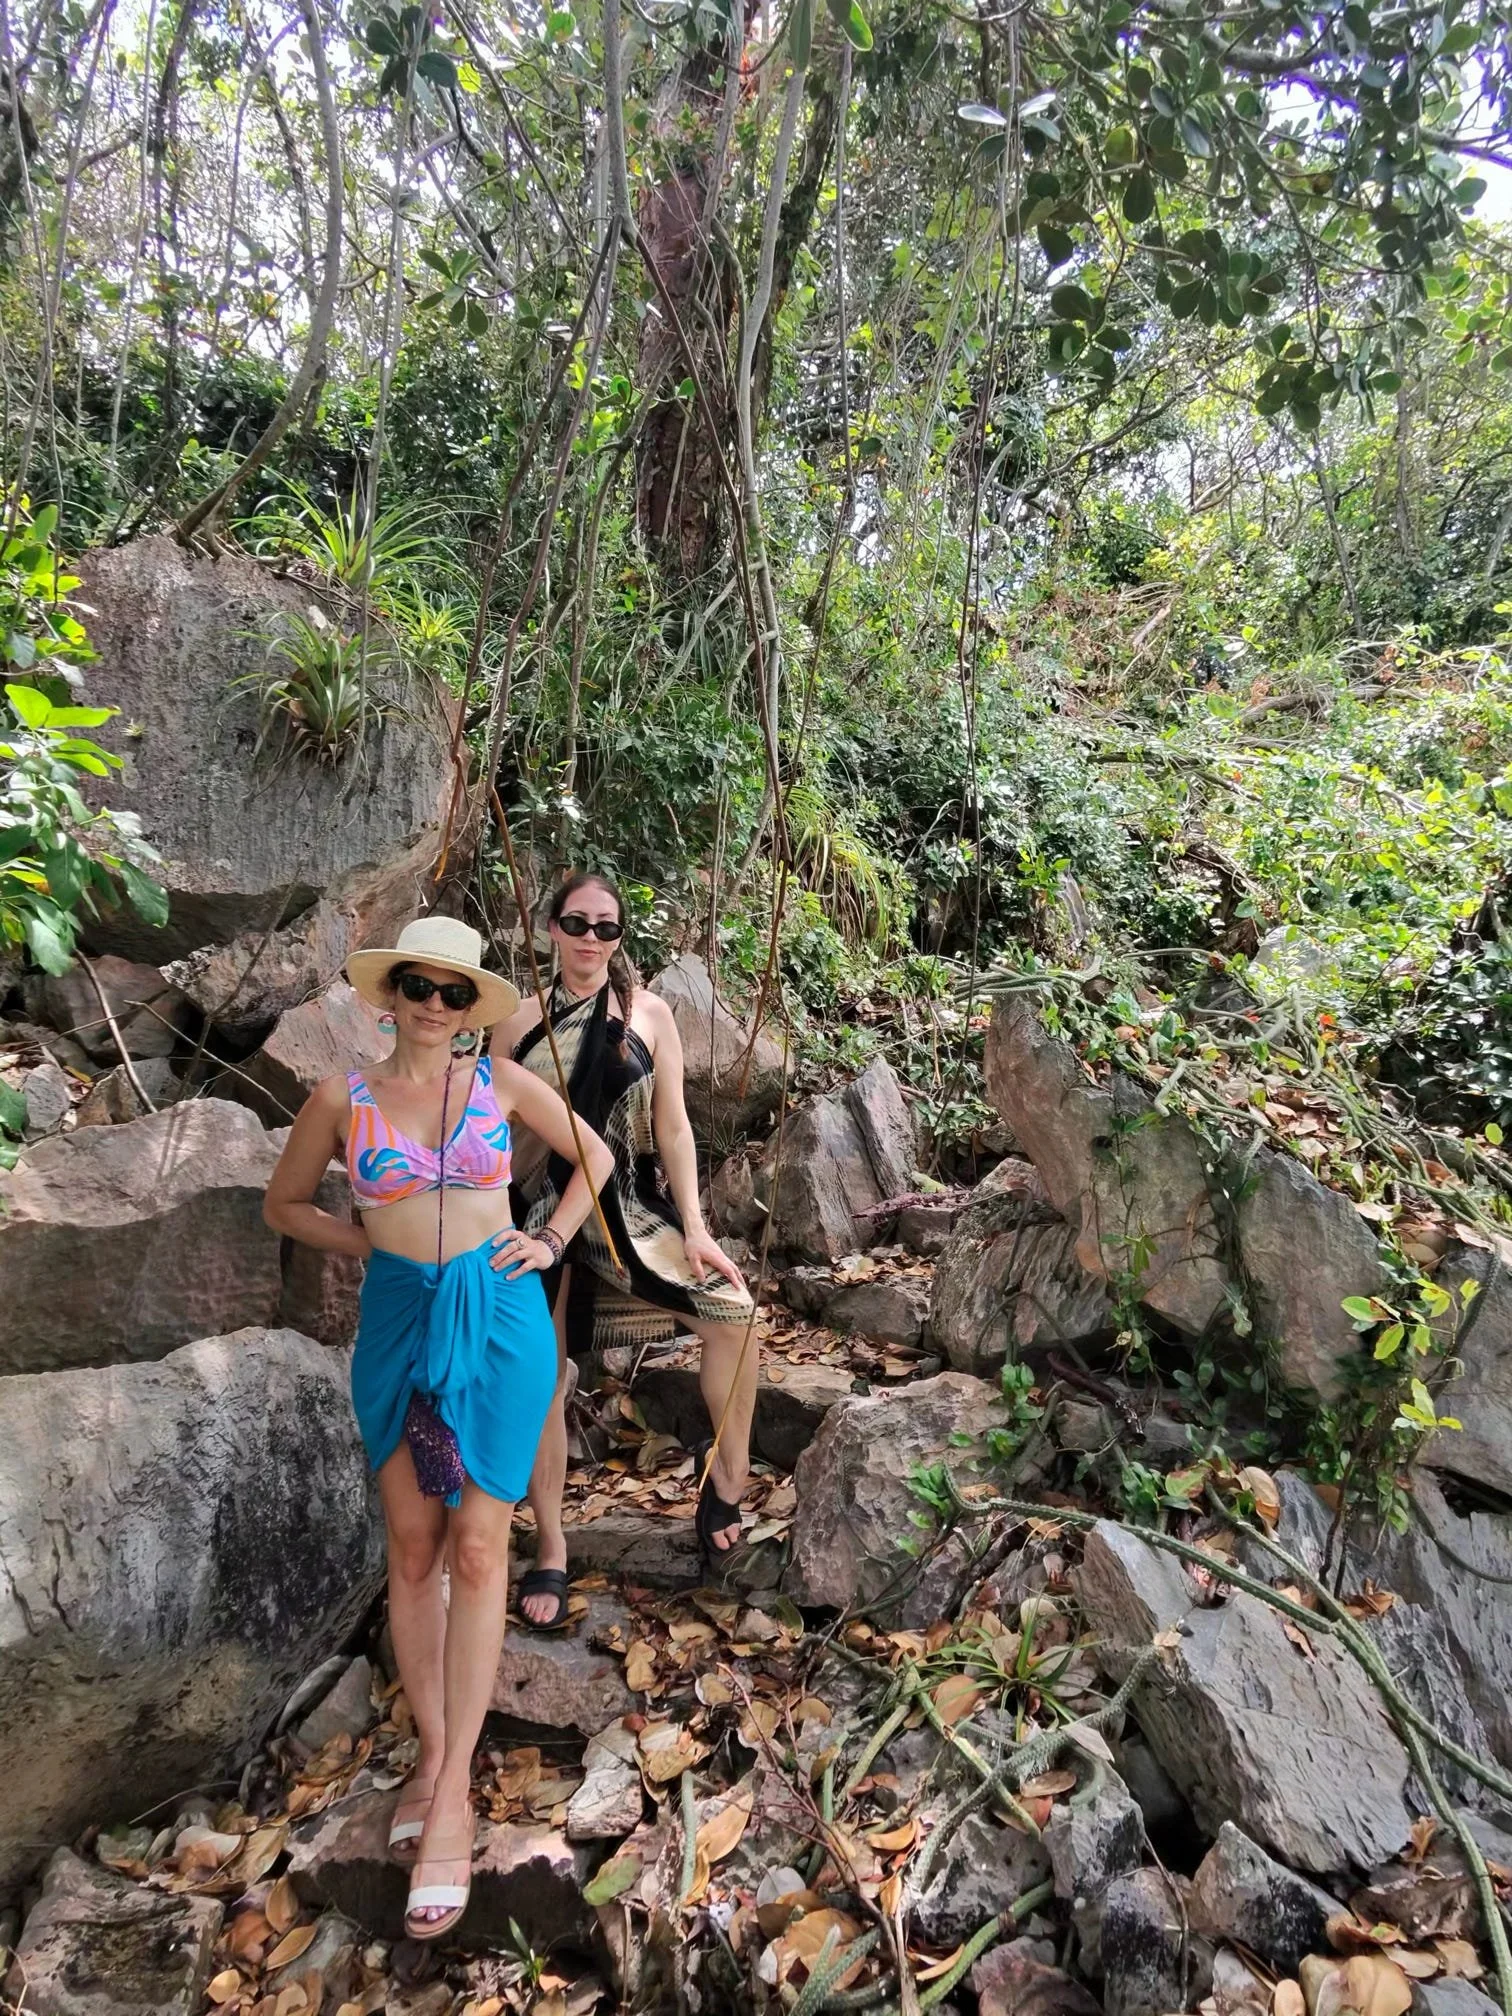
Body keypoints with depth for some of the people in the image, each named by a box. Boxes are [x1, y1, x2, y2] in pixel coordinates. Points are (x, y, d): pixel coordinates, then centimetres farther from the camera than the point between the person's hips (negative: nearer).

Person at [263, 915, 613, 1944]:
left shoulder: (502, 1080, -2)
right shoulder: (343, 1099, -2)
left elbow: (596, 1156, 11)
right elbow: (285, 1205, 12)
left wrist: (552, 1239, 0)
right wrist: (380, 1243, 1)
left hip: (499, 1322, -1)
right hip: (399, 1324, 1)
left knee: (478, 1545, 0)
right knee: (414, 1548, 9)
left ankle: (453, 1793, 8)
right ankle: (433, 1754, 25)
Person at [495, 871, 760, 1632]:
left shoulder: (648, 1014, 2)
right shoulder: (520, 1022, 3)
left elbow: (672, 1126, 0)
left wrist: (694, 1227, -7)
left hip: (629, 1208, 0)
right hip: (541, 1215, 0)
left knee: (732, 1307, -18)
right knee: (541, 1381, 3)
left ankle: (725, 1471, 5)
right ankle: (550, 1552, 21)